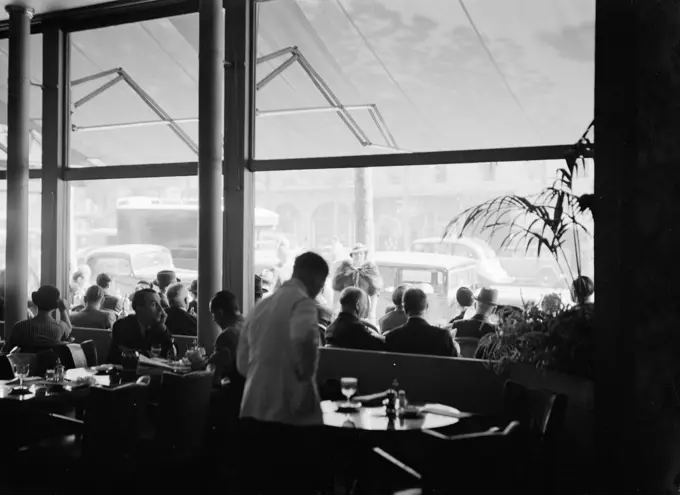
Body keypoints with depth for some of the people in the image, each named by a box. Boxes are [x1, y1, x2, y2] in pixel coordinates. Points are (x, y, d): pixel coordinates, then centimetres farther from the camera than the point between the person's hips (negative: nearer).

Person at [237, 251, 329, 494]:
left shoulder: (261, 305, 14)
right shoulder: (302, 301, -9)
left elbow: (242, 362, 17)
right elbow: (303, 339, -31)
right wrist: (306, 373, -15)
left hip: (253, 412, 7)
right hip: (290, 413, -7)